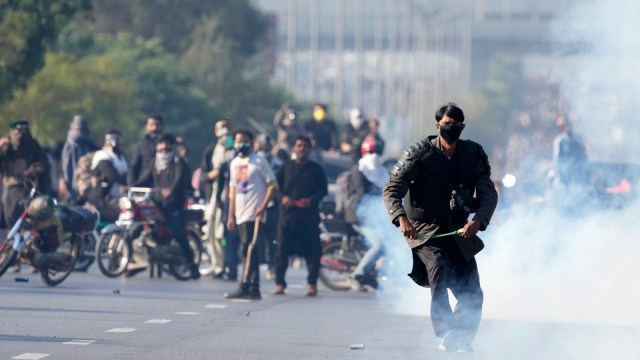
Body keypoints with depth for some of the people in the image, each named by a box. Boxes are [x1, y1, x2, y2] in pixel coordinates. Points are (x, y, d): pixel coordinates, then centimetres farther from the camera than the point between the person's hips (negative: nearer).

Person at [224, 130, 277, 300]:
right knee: (250, 252, 9)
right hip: (240, 215, 7)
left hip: (254, 214, -7)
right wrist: (231, 215, 16)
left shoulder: (259, 161, -5)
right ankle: (254, 290, 11)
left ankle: (244, 287, -15)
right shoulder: (234, 163, 16)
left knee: (248, 250, -14)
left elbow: (272, 185, -8)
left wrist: (263, 207, -17)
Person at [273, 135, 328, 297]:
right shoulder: (286, 167, 10)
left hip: (309, 215, -1)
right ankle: (279, 282, 3)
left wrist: (312, 200, -12)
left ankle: (312, 283, 3)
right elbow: (275, 186, 10)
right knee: (282, 248, -3)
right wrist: (283, 197, -9)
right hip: (288, 213, 1)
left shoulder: (316, 169, 8)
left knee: (312, 250, -4)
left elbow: (323, 190, 5)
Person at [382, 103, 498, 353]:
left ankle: (460, 341, 20)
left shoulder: (474, 154, 1)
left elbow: (488, 194, -1)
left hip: (459, 231, 4)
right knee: (440, 266, -33)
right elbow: (391, 189, -9)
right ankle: (446, 334, -35)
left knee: (472, 296, -3)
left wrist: (478, 221, -21)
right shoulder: (419, 153, -7)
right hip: (424, 229, -4)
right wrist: (401, 218, -28)